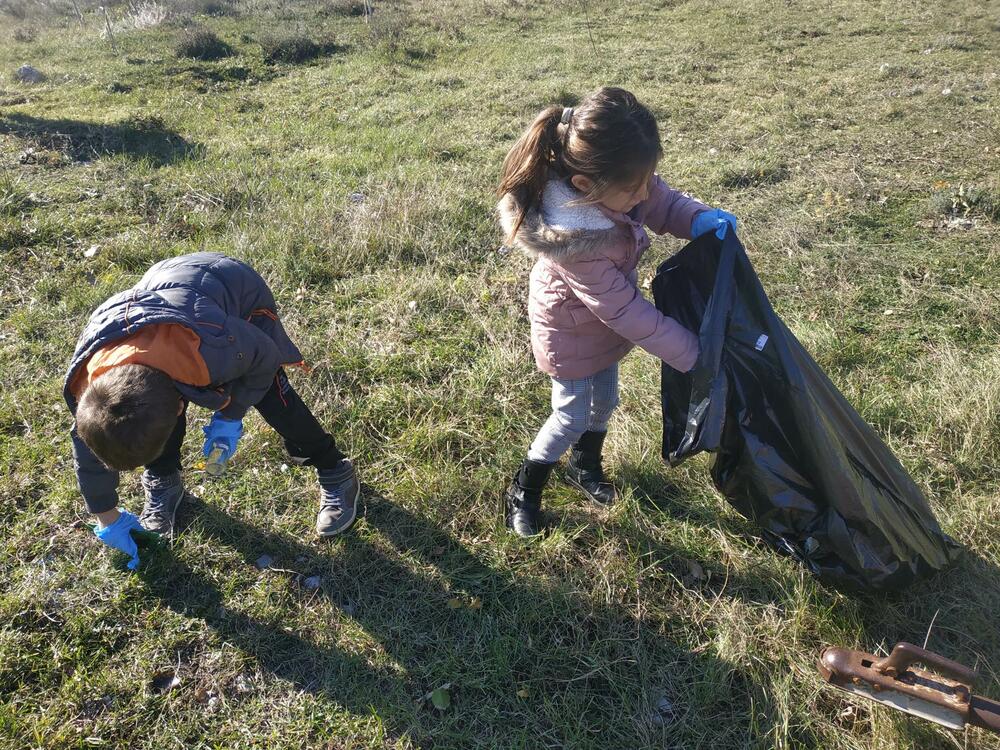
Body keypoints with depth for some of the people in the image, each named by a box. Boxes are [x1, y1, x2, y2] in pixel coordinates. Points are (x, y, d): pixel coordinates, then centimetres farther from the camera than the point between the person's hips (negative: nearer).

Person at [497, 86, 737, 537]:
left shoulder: (621, 180, -25)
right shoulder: (575, 241, -43)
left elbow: (661, 201, -3)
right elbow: (626, 312, -34)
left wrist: (699, 218, -24)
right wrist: (693, 355, -26)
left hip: (606, 320, 7)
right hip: (574, 330, -7)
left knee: (604, 399, 24)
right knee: (573, 416, 8)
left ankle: (585, 466, 51)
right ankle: (523, 491, 32)